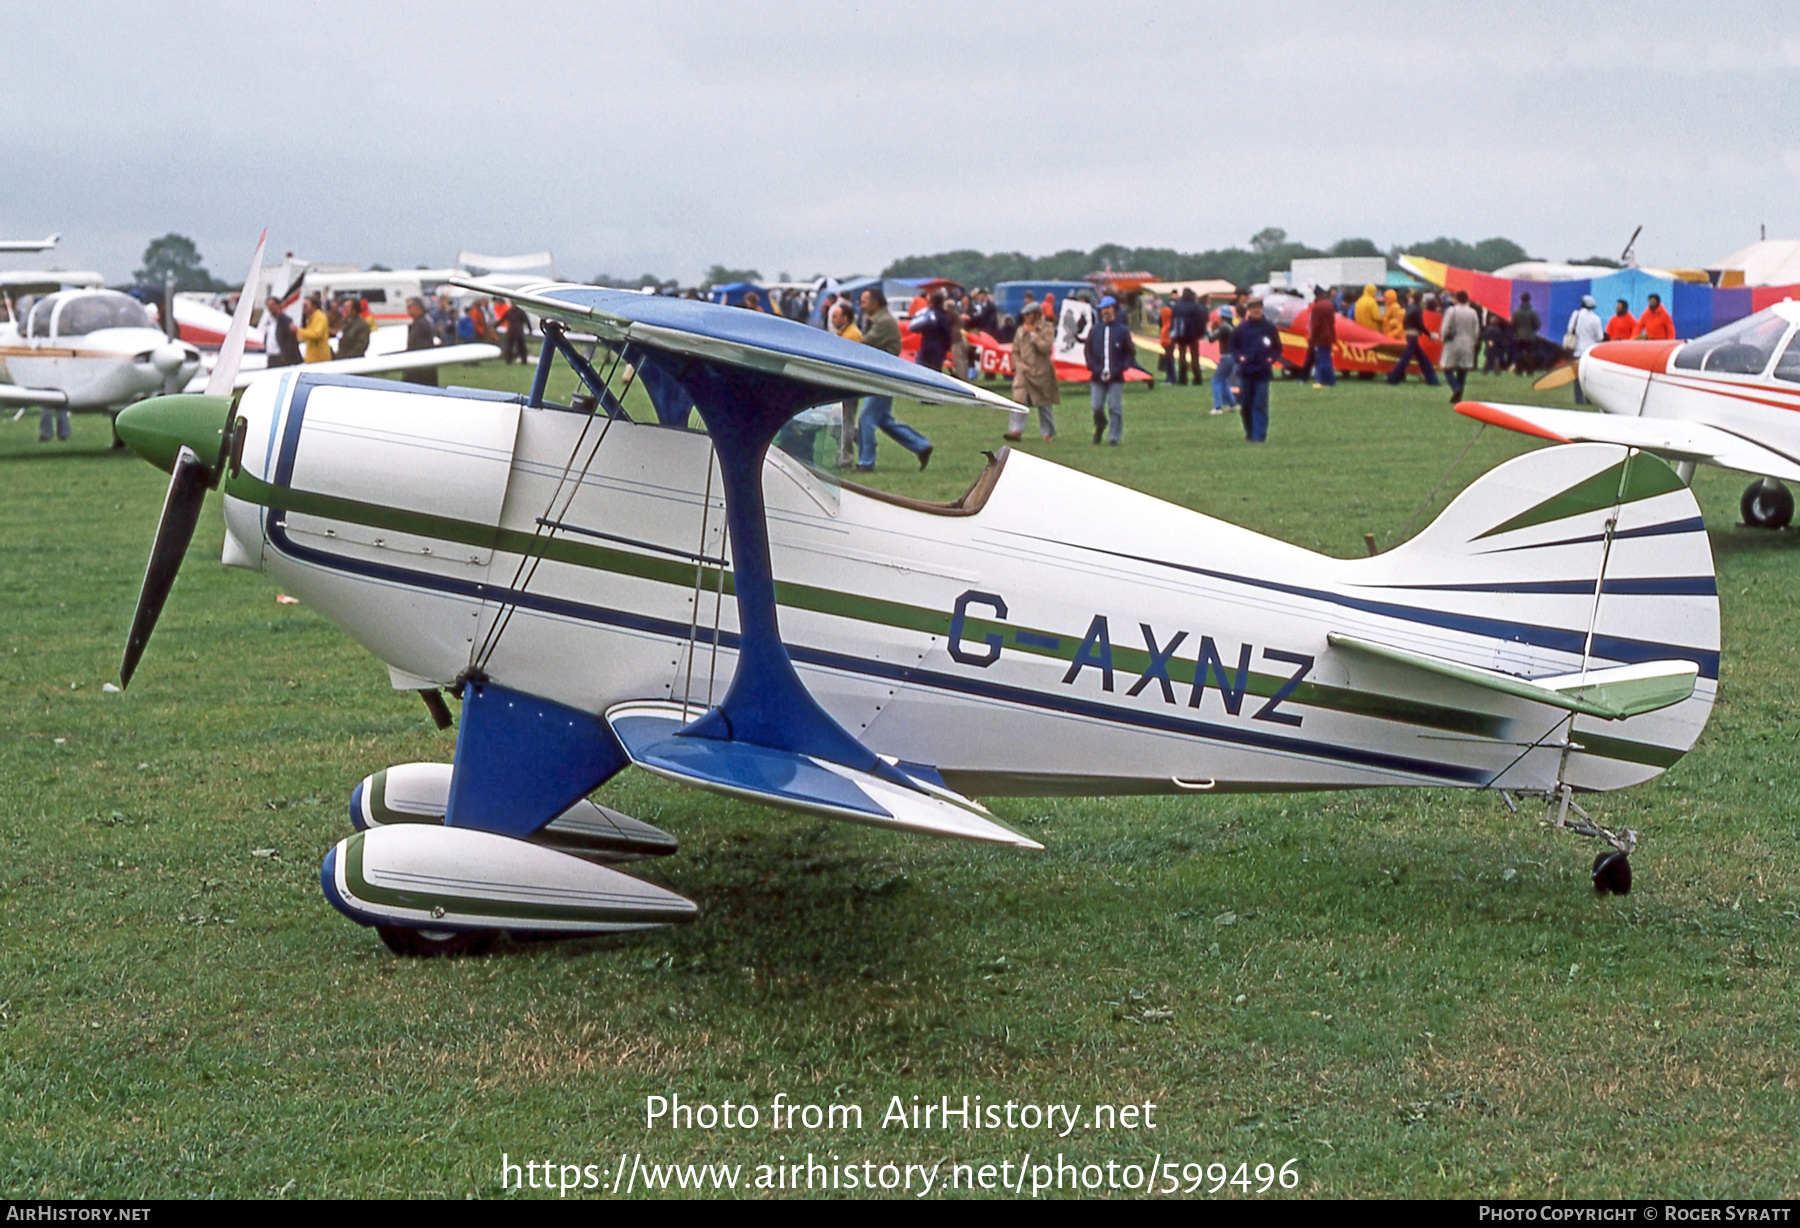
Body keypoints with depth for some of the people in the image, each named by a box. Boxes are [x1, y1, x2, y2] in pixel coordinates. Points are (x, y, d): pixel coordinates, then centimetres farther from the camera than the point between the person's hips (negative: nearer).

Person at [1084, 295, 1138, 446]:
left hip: (1116, 377, -2)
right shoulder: (1094, 330, 7)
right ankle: (1099, 427, 28)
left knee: (1115, 408, -5)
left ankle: (1114, 437, 2)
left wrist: (1119, 369, -7)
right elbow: (1088, 352, 9)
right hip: (1097, 377, 2)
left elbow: (1130, 353, 4)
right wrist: (1096, 370, -4)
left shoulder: (1122, 330, 2)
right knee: (1097, 407, -1)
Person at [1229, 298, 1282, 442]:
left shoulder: (1270, 327, 2)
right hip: (1245, 372, 2)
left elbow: (1278, 348, 10)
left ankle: (1259, 436, -5)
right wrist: (1239, 357, -4)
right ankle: (1249, 432, 24)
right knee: (1245, 404, 7)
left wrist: (1271, 359, -6)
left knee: (1260, 405, -5)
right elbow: (1233, 346, 12)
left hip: (1262, 372, -2)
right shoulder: (1242, 328, 3)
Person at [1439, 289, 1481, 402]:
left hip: (1453, 344, -4)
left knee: (1448, 369, 2)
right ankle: (1458, 397, 9)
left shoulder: (1451, 311, -9)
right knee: (1462, 372, 10)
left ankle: (1456, 388, -23)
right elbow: (1477, 332, 5)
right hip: (1467, 346, 4)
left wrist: (1444, 339, 7)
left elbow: (1446, 329, -11)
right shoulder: (1473, 313, 3)